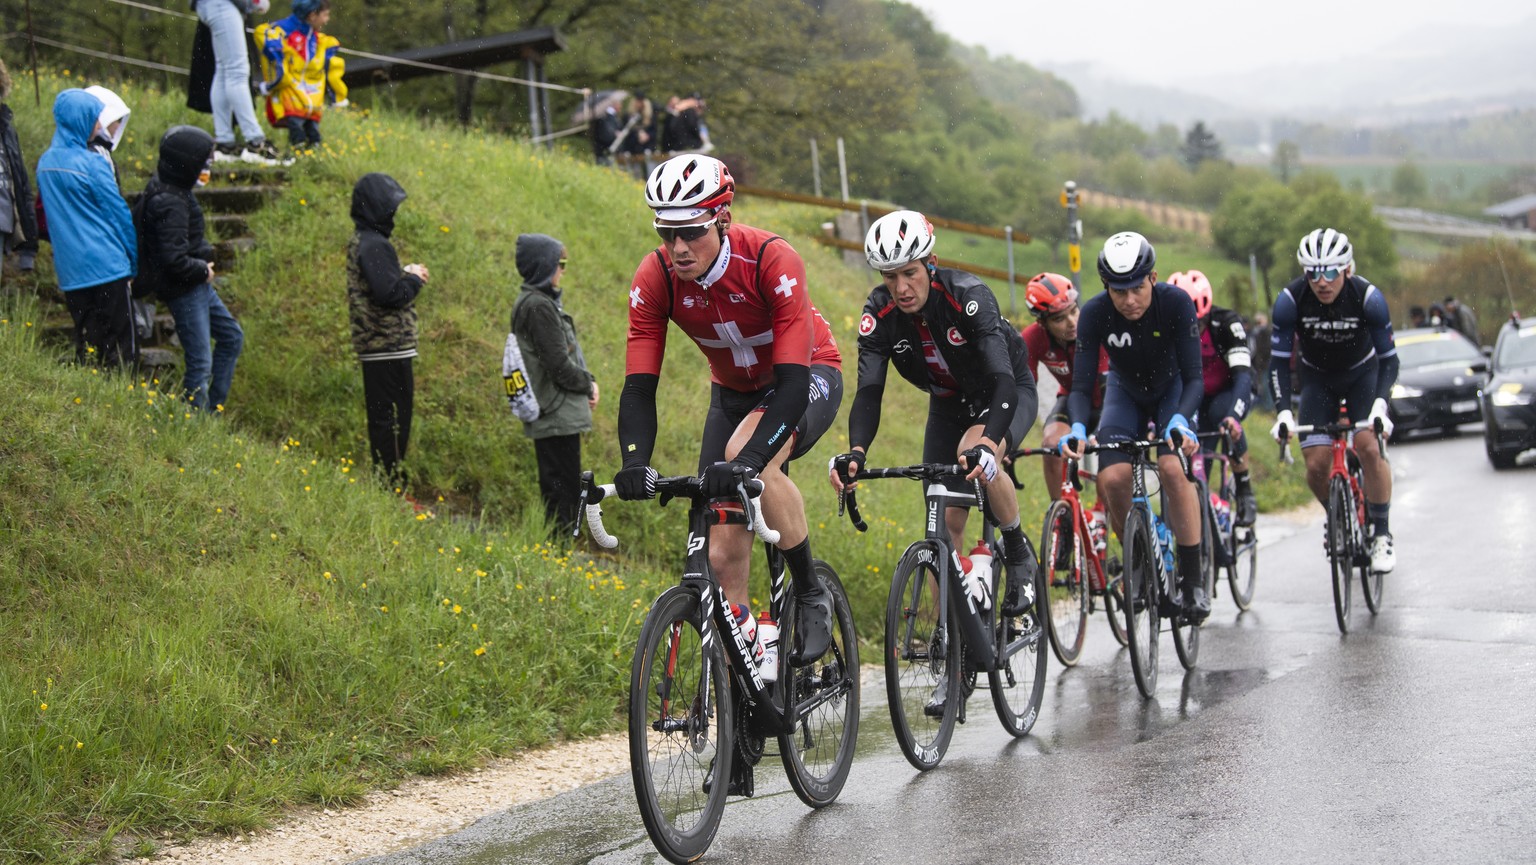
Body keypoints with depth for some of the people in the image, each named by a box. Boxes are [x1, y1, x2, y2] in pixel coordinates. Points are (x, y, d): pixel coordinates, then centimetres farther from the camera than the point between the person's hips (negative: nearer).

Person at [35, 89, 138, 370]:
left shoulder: (45, 162, 9)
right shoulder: (91, 163, -12)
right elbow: (119, 214, -6)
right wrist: (135, 260, 4)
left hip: (69, 271, 7)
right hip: (106, 267, -7)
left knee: (86, 345, 11)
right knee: (122, 350, -4)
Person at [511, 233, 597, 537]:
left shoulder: (538, 301, 15)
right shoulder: (539, 306, -17)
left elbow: (565, 353, 18)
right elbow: (559, 365, -19)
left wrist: (587, 380, 4)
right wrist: (588, 385, -4)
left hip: (552, 416, 10)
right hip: (558, 415, -10)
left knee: (559, 487, 14)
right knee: (564, 490, -6)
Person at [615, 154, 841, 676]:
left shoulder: (772, 260, -33)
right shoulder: (654, 279, -21)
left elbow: (793, 381, -38)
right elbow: (639, 386, -22)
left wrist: (750, 456, -52)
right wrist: (635, 461, -41)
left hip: (808, 377, -5)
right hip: (734, 392, 5)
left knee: (752, 461, -36)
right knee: (722, 554, -6)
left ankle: (811, 594, -16)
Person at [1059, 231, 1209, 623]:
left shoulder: (1176, 303, -30)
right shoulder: (1095, 313, -27)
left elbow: (1194, 378, -31)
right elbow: (1081, 384, -26)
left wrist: (1180, 421, -49)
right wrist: (1077, 428, -46)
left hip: (1172, 390, -2)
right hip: (1125, 393, 2)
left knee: (1172, 468, -28)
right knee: (1112, 478, -22)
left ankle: (1192, 579, -18)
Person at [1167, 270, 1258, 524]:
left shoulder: (1226, 323, -30)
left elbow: (1243, 375, -39)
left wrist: (1233, 415, -56)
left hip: (1231, 391, -3)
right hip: (1198, 396, 3)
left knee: (1221, 413, -34)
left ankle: (1245, 493, -20)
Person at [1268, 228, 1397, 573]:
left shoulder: (1368, 297, -28)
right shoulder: (1291, 300, -26)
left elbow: (1389, 358, -21)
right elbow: (1279, 361, -20)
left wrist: (1379, 404, -37)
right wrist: (1283, 411, -33)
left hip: (1363, 373, -1)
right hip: (1317, 379, 1)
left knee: (1369, 448, -24)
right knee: (1316, 466, -12)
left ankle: (1381, 534, -8)